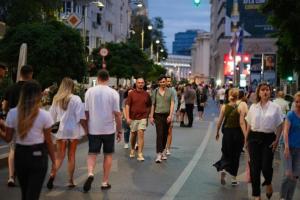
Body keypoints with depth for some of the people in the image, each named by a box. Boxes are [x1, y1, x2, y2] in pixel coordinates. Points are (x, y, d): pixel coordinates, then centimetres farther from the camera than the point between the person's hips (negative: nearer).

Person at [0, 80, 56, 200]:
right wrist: (53, 161, 5)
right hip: (38, 156, -3)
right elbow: (48, 142, -5)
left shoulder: (12, 113, -6)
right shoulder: (44, 115, -11)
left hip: (20, 155, 3)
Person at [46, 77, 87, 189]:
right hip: (73, 131, -2)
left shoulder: (56, 99, 2)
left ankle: (53, 173, -18)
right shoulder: (76, 99, -10)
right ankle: (70, 181, 15)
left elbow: (52, 116, 10)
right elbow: (81, 118, -13)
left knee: (60, 156, 7)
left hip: (60, 131, 2)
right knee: (71, 156, 10)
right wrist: (86, 129, -3)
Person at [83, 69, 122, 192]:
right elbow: (117, 114, -8)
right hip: (109, 129, -1)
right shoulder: (113, 93, -8)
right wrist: (119, 131, 1)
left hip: (93, 129, 1)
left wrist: (86, 127, 16)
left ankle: (90, 173, -16)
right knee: (108, 155, 12)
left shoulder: (90, 91, -2)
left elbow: (86, 112, 2)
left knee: (92, 153, 10)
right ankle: (105, 182, 15)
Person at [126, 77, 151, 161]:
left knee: (141, 134, -10)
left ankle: (140, 154, -10)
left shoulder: (146, 94, 4)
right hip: (133, 118, 0)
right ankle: (132, 150, 37)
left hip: (142, 117, 0)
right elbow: (127, 106, -3)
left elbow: (149, 106, 12)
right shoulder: (131, 94, -1)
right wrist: (128, 117, -10)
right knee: (133, 135, 13)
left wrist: (147, 116, 8)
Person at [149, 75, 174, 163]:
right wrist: (151, 116, 6)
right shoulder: (155, 92, 6)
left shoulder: (170, 92, 3)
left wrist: (170, 115, -14)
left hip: (167, 115, 1)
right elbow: (153, 105, 10)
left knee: (165, 134, 11)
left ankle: (163, 150, 28)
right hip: (158, 115, -1)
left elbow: (172, 104, -3)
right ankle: (159, 154, -14)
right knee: (159, 134, -11)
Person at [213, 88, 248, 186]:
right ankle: (234, 179, 17)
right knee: (236, 156, 11)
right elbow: (242, 122, -16)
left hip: (227, 132, 2)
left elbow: (219, 121, 3)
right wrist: (246, 136, -15)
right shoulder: (241, 106, -10)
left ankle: (223, 169, -12)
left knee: (226, 154, 16)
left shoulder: (224, 107, -1)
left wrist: (217, 132, 17)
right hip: (238, 133, -2)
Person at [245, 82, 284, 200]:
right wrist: (247, 139, 8)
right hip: (254, 137, 2)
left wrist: (277, 140, -5)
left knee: (266, 166, -7)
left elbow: (280, 125, 3)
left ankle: (268, 183, 29)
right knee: (255, 167, 3)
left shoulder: (275, 107, -1)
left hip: (269, 138, -2)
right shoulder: (253, 107, 5)